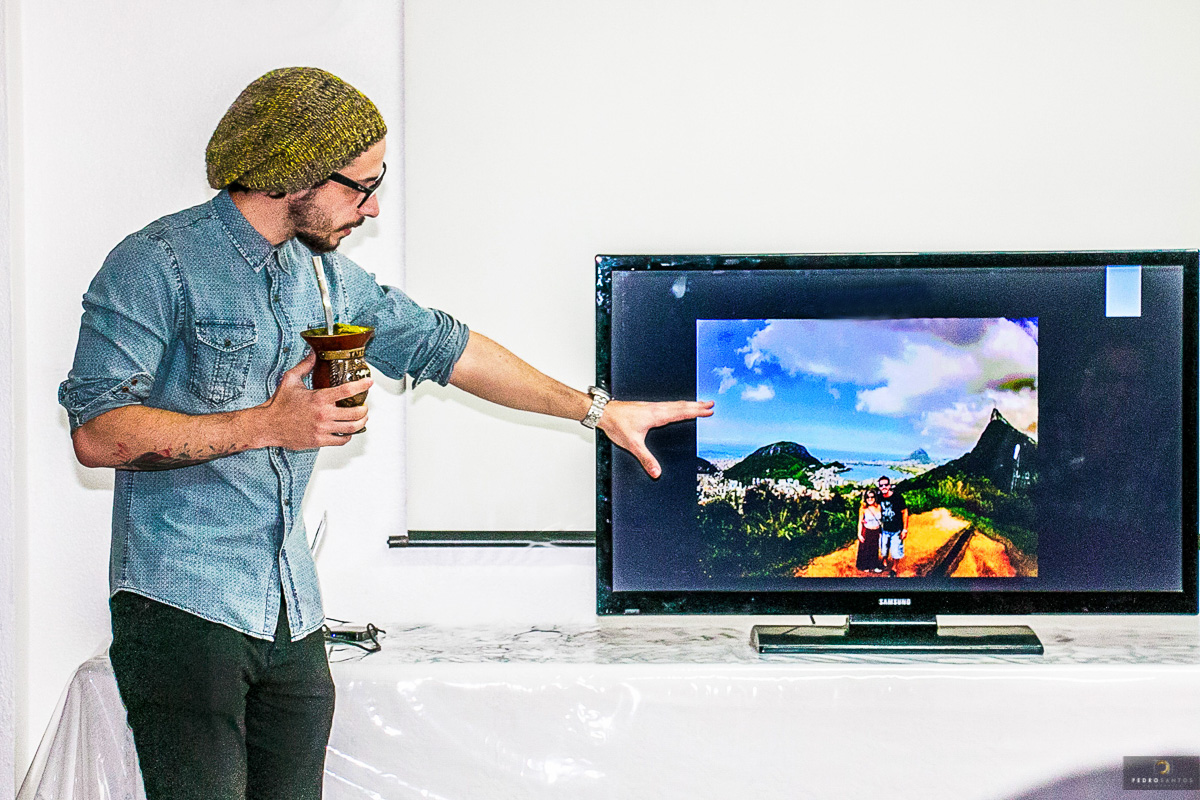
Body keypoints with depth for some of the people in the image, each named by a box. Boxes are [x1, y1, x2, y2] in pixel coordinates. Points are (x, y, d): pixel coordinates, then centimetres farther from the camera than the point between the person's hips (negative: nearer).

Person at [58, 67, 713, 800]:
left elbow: (442, 347, 20)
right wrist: (264, 426, -17)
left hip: (293, 613, 7)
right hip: (182, 603, -7)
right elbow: (97, 431, -15)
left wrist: (597, 409, 21)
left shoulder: (325, 273, 13)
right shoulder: (157, 265, -9)